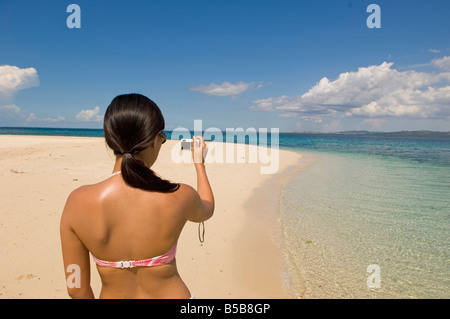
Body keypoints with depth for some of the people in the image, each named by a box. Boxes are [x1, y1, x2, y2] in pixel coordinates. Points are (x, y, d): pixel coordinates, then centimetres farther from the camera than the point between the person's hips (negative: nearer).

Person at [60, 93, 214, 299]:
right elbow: (207, 209, 3)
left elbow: (76, 289, -11)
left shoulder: (78, 203, -21)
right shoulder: (180, 197, -24)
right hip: (171, 293, -1)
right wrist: (199, 163, 15)